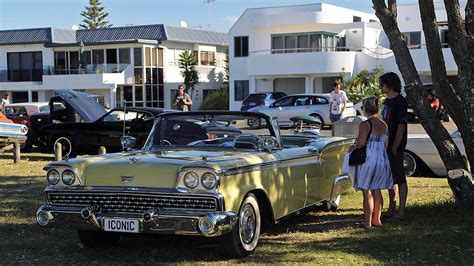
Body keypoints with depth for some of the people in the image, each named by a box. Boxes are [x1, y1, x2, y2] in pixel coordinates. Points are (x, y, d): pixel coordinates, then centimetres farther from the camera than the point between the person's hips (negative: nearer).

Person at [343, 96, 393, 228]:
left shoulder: (365, 124, -14)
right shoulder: (384, 125, 8)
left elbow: (361, 143, -21)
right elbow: (386, 144, 11)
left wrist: (352, 148, -2)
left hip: (368, 159, -7)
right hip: (382, 159, 7)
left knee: (367, 192, -2)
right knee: (377, 191, 13)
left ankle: (367, 222, 1)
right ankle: (376, 220, 18)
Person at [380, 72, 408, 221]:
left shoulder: (400, 102, -15)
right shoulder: (387, 101, 13)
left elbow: (401, 127, -18)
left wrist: (394, 148, -20)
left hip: (396, 147, -9)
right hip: (387, 145, 9)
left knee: (399, 178, -3)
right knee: (390, 177, 16)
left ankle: (401, 212, 1)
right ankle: (392, 209, 26)